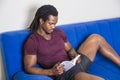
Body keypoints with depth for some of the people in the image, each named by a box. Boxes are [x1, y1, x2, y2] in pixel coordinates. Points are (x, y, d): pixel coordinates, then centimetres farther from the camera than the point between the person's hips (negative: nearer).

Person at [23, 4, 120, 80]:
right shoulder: (32, 42, -9)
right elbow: (28, 68, -10)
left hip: (75, 64, 8)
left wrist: (74, 55, -6)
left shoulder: (58, 32, 10)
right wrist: (51, 72, -23)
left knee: (96, 38, 8)